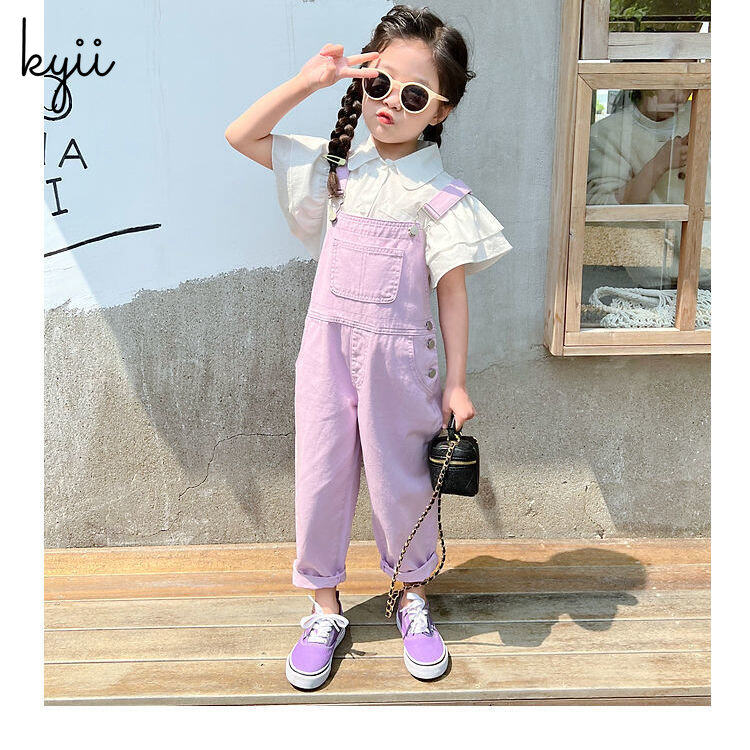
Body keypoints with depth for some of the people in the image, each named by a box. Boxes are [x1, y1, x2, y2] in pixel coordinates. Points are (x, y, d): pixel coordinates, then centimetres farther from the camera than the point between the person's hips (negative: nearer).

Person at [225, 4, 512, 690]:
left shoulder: (439, 193, -7)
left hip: (398, 356, -3)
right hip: (327, 348, 3)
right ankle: (325, 611, 29)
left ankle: (414, 600, 35)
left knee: (400, 480, 10)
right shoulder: (335, 165, 4)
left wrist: (456, 382, -5)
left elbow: (452, 291, -5)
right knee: (321, 478, 8)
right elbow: (241, 137, 6)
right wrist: (307, 81, -3)